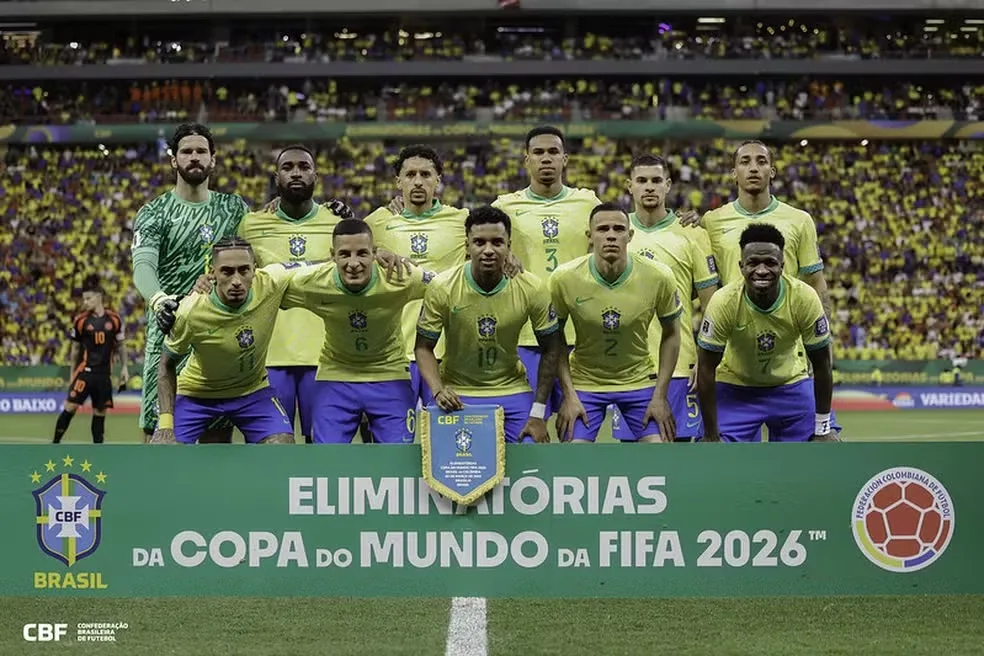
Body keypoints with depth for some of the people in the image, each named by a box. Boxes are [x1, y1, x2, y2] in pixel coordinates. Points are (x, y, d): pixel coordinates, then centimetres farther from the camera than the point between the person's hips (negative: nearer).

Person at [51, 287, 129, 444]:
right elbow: (75, 348, 9)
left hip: (104, 373, 2)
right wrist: (73, 373, 9)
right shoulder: (81, 321, 1)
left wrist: (124, 367, 9)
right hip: (85, 371, -2)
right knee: (71, 406, -11)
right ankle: (55, 443, -6)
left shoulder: (113, 319, 4)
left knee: (100, 411, 6)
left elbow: (120, 345, 14)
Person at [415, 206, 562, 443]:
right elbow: (424, 347, -5)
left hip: (512, 391, 1)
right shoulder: (442, 287, -14)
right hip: (457, 394, -1)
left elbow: (550, 350, -3)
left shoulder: (532, 288, -12)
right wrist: (438, 391, -22)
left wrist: (538, 414, -6)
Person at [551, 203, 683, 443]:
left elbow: (670, 335, -1)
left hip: (640, 381, 1)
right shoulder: (564, 278, -18)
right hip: (584, 382, 0)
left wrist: (660, 396, -5)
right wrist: (569, 396, -9)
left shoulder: (658, 277, -16)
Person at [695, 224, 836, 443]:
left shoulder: (804, 298, -25)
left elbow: (821, 364, -12)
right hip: (734, 390, -2)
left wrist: (822, 428, -8)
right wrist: (711, 435, -17)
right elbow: (707, 369, -18)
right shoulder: (724, 302, -28)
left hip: (790, 386, 2)